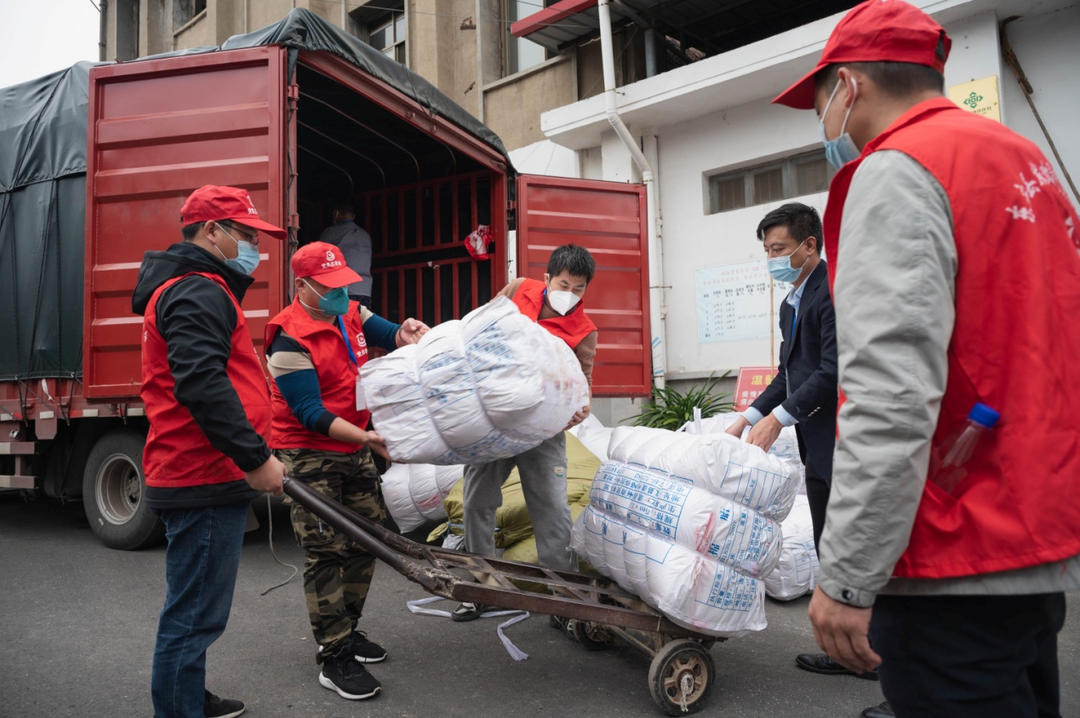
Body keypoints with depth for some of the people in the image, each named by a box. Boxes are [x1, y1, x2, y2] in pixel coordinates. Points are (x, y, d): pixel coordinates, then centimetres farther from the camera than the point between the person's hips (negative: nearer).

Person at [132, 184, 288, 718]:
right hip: (205, 479, -11)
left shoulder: (199, 288, 20)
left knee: (193, 609, 22)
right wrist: (255, 457, -24)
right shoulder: (197, 293, -15)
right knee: (194, 615, -3)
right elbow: (202, 386, -27)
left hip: (195, 477, 11)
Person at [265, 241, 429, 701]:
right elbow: (310, 414, -21)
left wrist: (406, 335, -20)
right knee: (326, 552, -6)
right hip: (310, 456, -8)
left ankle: (346, 630, 29)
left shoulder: (351, 314, 4)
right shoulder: (290, 339, -19)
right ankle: (335, 658, 4)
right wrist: (367, 438, -29)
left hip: (353, 451, 8)